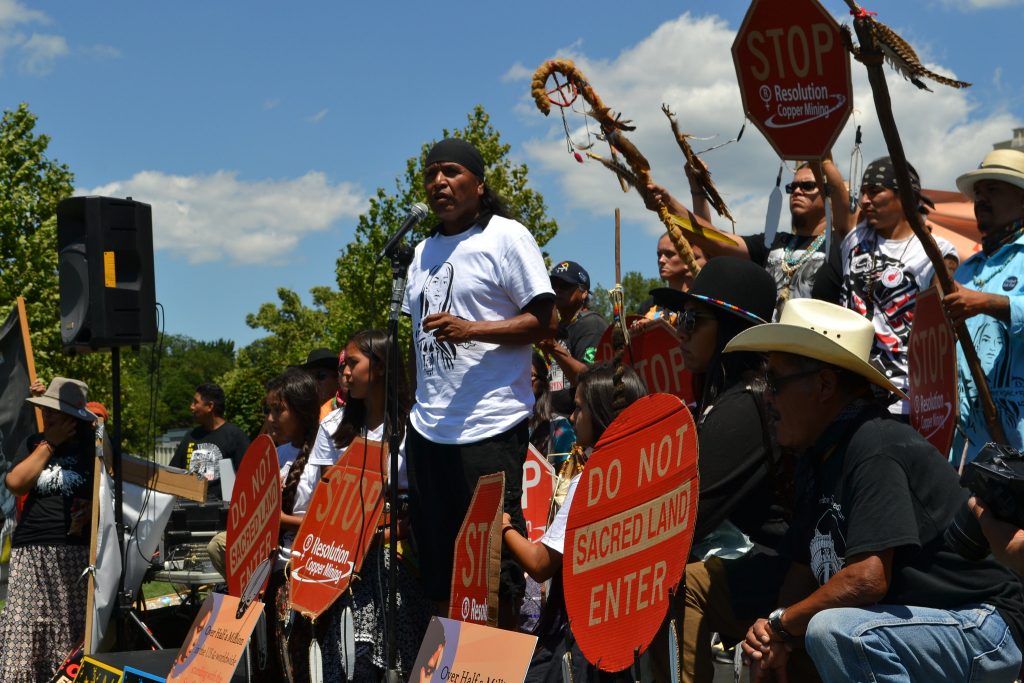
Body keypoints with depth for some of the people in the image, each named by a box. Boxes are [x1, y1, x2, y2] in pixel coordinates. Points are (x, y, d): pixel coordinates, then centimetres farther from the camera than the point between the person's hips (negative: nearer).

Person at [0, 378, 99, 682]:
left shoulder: (93, 445, 6)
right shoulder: (34, 443, 15)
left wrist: (90, 512, -11)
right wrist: (49, 444, -1)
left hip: (78, 550, -2)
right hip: (31, 553, 3)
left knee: (76, 627, -5)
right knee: (27, 623, -5)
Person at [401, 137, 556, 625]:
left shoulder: (507, 237, -3)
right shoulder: (423, 252, 18)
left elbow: (543, 321, -9)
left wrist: (470, 329, -21)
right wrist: (406, 406, 16)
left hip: (490, 425, -7)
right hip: (428, 427, 7)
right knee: (437, 562, 11)